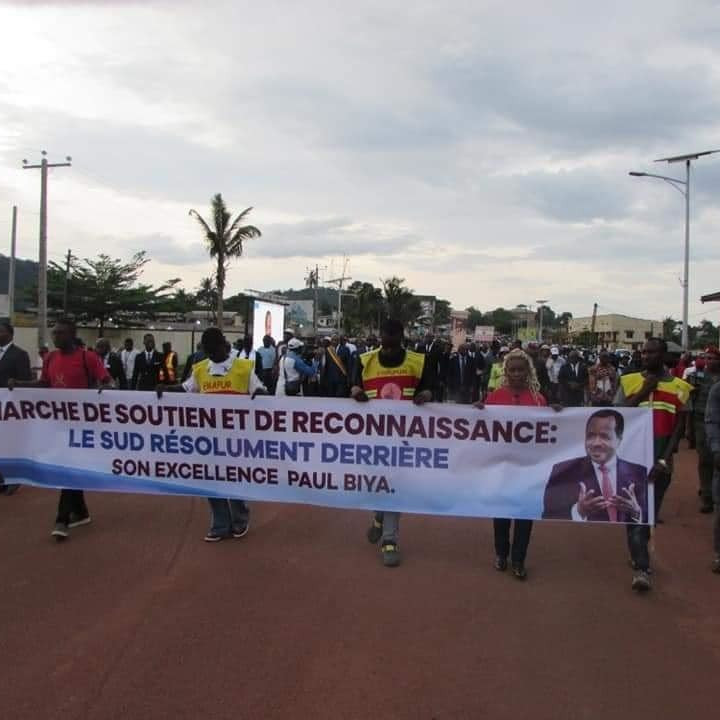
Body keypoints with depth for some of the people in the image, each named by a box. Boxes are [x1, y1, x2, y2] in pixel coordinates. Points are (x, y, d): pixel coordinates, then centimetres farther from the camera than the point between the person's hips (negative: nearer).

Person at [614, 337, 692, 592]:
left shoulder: (679, 388, 2)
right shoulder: (629, 382, 2)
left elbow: (678, 428, -1)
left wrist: (664, 460, -10)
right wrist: (642, 392, -11)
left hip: (660, 460, 1)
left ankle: (638, 553, 32)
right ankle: (641, 566, -4)